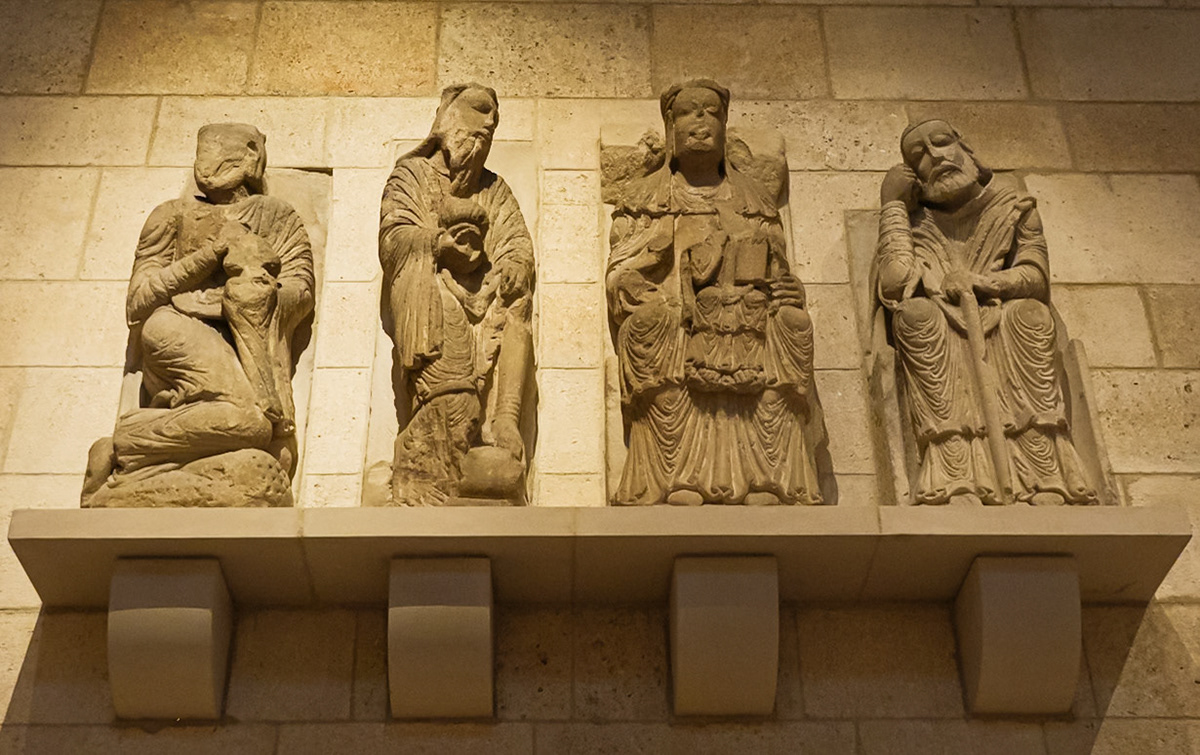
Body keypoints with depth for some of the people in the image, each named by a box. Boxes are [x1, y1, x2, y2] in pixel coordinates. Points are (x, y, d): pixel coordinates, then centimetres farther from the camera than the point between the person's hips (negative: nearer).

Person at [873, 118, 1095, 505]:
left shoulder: (1012, 207, 18)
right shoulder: (912, 219, 17)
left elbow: (1036, 276, 3)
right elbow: (893, 284, -3)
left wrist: (979, 282, -12)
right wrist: (894, 205, 6)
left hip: (1003, 339, 1)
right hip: (937, 343, 0)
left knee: (1031, 312, -29)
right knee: (916, 311, -30)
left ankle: (1046, 483, -36)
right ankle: (956, 480, -43)